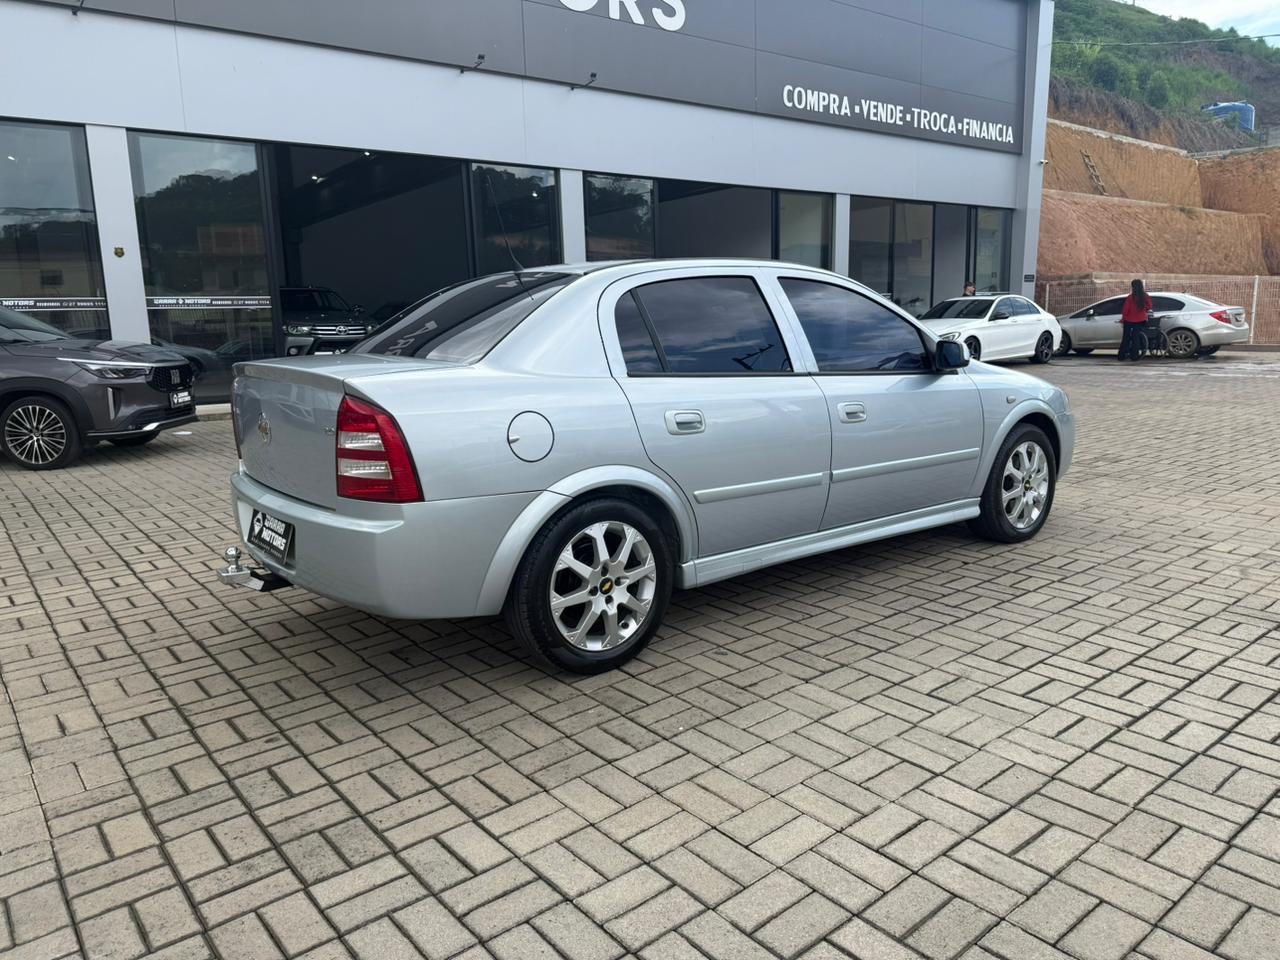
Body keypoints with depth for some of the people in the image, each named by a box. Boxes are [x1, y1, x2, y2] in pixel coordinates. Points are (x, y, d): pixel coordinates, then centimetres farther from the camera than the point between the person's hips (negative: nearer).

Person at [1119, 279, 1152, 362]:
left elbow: (1125, 310, -11)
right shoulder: (1145, 297, -2)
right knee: (1135, 338, 7)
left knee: (1126, 338, 6)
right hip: (1140, 320, 3)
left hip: (1129, 320, -3)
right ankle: (1134, 357, 4)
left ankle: (1121, 356, 7)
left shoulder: (1130, 297, -15)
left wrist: (1122, 319, 0)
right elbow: (1149, 307, 8)